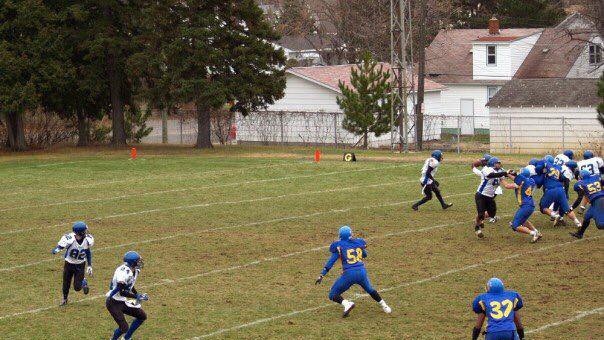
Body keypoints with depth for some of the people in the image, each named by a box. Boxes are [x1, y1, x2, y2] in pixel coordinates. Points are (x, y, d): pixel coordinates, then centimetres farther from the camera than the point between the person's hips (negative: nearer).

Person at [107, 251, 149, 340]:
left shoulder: (134, 270, 0)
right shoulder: (123, 272, -29)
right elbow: (122, 292, -30)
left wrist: (137, 295, 7)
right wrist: (137, 296, -26)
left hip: (123, 301, 9)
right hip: (114, 303, -9)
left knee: (142, 316, 13)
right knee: (124, 328, -14)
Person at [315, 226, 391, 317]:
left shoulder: (339, 246, 0)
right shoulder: (359, 242, 10)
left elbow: (331, 261, -3)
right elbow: (364, 255, 29)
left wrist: (321, 276, -2)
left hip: (349, 273, -4)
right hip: (362, 272, 4)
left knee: (333, 295, 7)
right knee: (370, 290, 33)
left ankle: (346, 303, -18)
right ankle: (384, 306, 31)